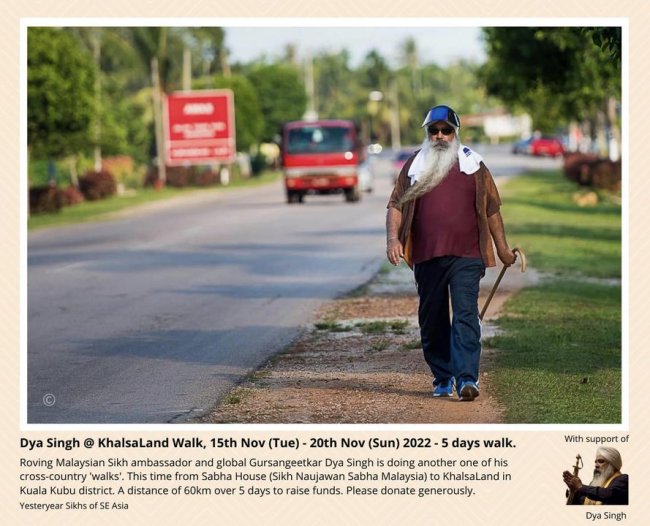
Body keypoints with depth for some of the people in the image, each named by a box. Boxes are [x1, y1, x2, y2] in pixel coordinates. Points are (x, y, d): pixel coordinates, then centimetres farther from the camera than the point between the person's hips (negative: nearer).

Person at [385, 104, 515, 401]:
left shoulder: (473, 164, 9)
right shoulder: (415, 165, 11)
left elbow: (491, 209, 13)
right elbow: (396, 205, 8)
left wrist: (503, 249, 13)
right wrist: (393, 238, -8)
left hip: (466, 257, -2)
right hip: (426, 257, 2)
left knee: (465, 316, -12)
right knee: (432, 321, 7)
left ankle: (466, 379, -18)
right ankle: (442, 379, 19)